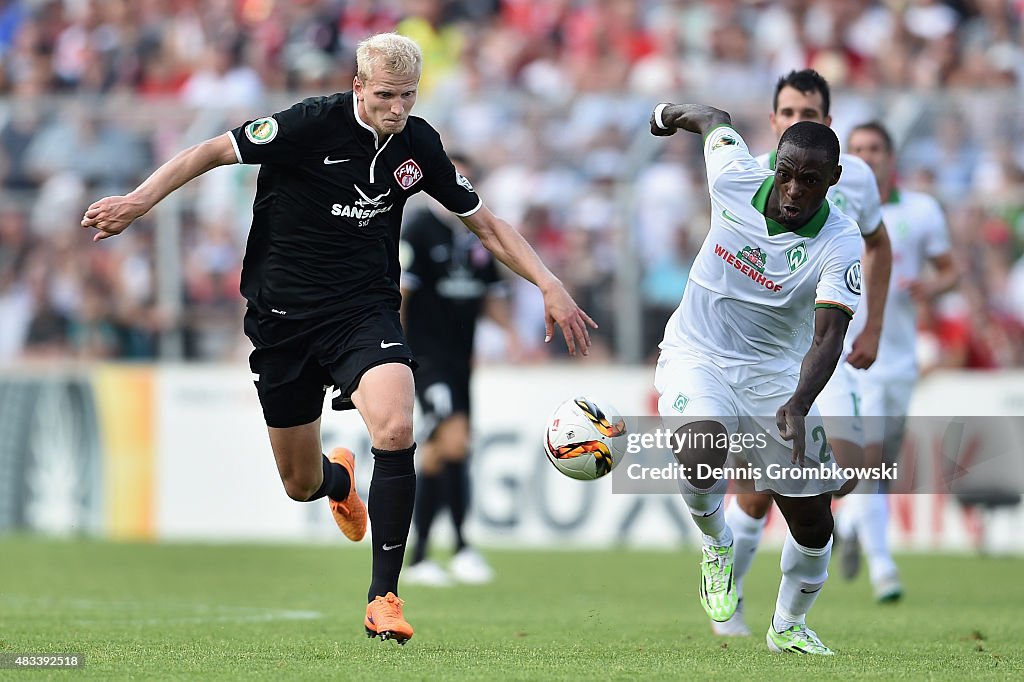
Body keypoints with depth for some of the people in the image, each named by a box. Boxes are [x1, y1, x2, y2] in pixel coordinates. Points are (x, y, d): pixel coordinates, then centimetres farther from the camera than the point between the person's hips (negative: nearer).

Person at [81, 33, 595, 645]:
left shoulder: (419, 144, -2)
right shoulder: (314, 123, -16)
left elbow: (485, 222, 10)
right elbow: (213, 152, -10)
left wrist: (549, 285, 1)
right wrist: (140, 200, -23)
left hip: (365, 311, 1)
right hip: (283, 314, -1)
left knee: (396, 430, -28)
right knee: (300, 485, 8)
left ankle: (384, 597, -17)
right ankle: (339, 478, 51)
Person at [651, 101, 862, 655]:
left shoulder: (840, 244, -19)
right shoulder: (736, 177, -15)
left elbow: (828, 335, -28)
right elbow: (714, 121, 7)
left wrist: (799, 404, -46)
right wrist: (671, 114, 30)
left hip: (775, 375, 1)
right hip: (696, 356, -1)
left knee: (814, 526, 2)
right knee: (699, 453, -33)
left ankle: (788, 626, 33)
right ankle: (716, 547, 0)